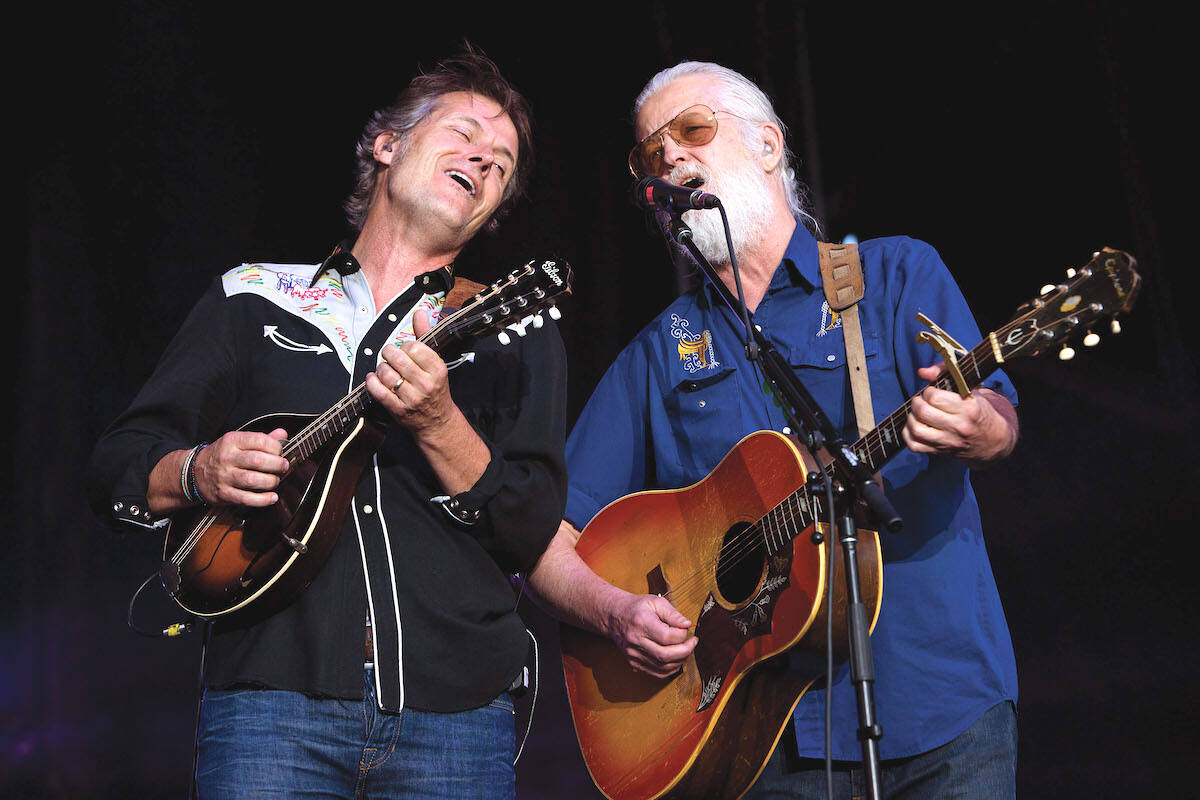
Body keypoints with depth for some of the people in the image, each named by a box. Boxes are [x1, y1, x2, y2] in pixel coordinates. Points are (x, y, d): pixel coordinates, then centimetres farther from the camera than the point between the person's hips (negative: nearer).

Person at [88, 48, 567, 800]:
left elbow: (536, 538, -1)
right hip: (275, 698, 0)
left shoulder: (515, 331, 10)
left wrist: (437, 425, -16)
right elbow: (119, 464, 14)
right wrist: (198, 472, -7)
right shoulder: (253, 300, 13)